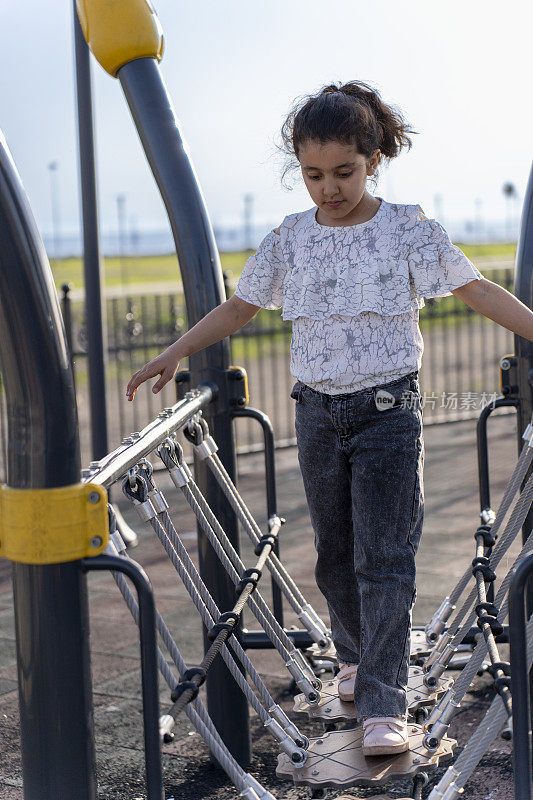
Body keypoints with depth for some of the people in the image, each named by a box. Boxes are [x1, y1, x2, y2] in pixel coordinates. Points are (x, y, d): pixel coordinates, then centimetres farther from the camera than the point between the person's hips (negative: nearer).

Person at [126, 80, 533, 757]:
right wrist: (174, 354, 9)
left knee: (384, 559, -7)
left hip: (388, 410, -3)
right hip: (318, 412, 4)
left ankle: (383, 702, -5)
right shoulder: (291, 238, 4)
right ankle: (355, 657, 36)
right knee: (334, 555, 14)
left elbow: (478, 292, -6)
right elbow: (239, 306, 13)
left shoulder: (407, 230, -5)